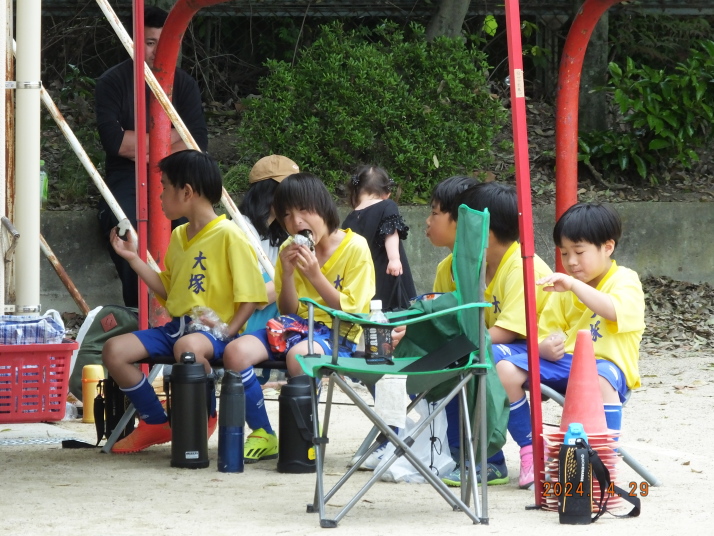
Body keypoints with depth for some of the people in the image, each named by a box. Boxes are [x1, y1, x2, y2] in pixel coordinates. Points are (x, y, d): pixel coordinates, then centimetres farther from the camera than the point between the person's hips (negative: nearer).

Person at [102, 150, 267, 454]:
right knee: (114, 350, -10)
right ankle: (156, 424, 5)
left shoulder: (228, 235, -10)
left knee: (187, 347, -42)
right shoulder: (178, 236, 17)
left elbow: (251, 295, -12)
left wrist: (226, 331, -22)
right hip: (176, 326, 8)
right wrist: (133, 259, 15)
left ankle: (206, 416, -12)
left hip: (213, 329, -8)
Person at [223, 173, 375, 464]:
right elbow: (287, 312, 11)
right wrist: (288, 273, -7)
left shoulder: (355, 247, -6)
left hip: (339, 335, -5)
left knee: (298, 355, -41)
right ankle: (263, 435, -8)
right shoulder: (289, 250, 10)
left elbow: (350, 312, -9)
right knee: (235, 351, -24)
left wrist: (315, 275, -18)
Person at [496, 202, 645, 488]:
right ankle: (530, 448, -6)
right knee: (505, 369, -17)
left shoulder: (625, 280, -2)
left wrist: (574, 285, -33)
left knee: (600, 379, -43)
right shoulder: (563, 291, 17)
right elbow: (545, 335, 15)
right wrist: (545, 347, -10)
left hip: (607, 363, -6)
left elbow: (613, 310, -25)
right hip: (562, 361, 6)